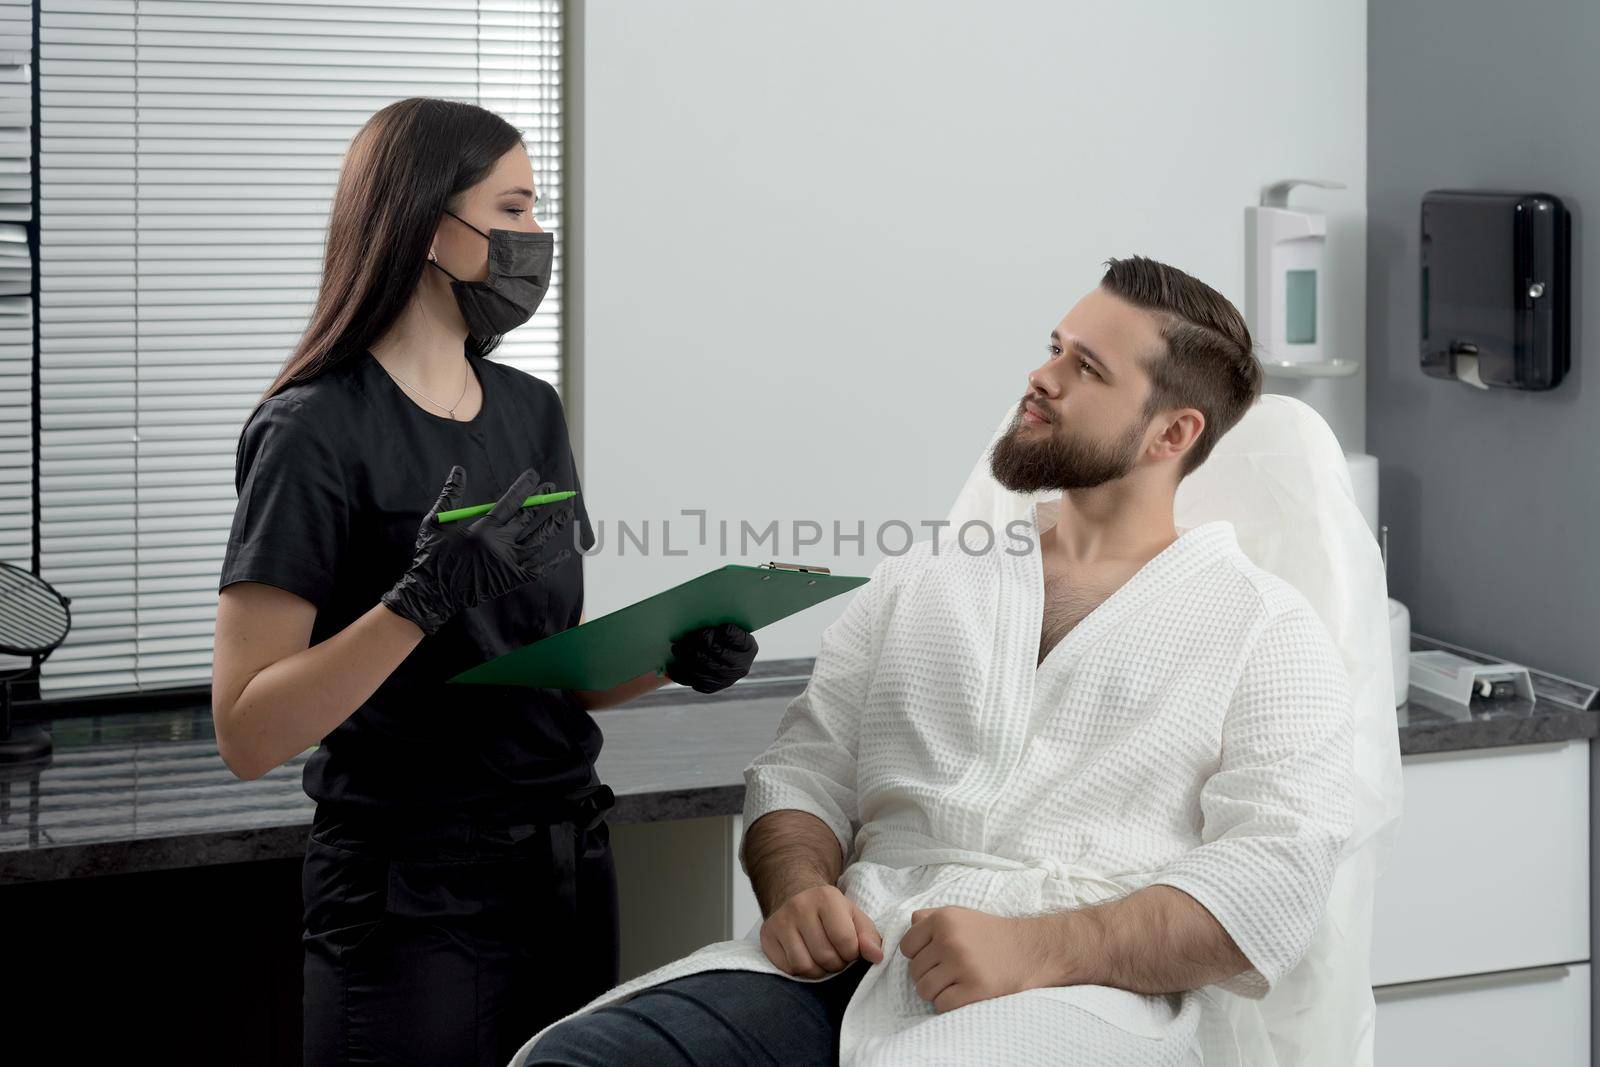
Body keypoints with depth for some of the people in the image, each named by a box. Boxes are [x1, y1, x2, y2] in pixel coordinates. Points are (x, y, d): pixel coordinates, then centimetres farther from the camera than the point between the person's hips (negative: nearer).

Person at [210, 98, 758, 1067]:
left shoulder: (530, 412, 9)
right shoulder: (319, 431, -12)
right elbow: (249, 736, -18)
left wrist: (673, 658, -3)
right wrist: (420, 601, -29)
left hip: (569, 872, 6)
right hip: (415, 903, -6)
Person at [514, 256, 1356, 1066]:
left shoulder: (1263, 627, 10)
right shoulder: (922, 582, 24)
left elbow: (1277, 872, -4)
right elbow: (804, 768, 20)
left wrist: (1037, 949, -18)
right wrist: (797, 891, -4)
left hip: (1080, 991, -4)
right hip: (850, 964, 5)